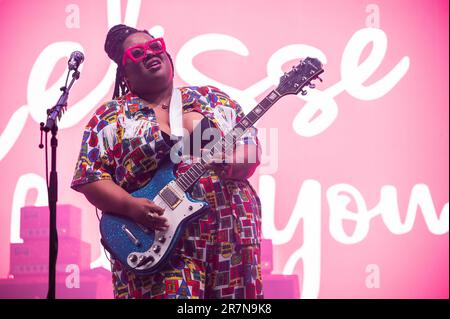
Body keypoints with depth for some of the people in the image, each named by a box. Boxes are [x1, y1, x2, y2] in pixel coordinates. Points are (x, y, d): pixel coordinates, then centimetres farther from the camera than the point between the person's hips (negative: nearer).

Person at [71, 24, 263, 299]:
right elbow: (90, 177, -1)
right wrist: (130, 206, -17)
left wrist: (236, 165, -12)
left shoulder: (214, 98, 13)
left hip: (231, 231, 3)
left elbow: (251, 144, 10)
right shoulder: (112, 117, 5)